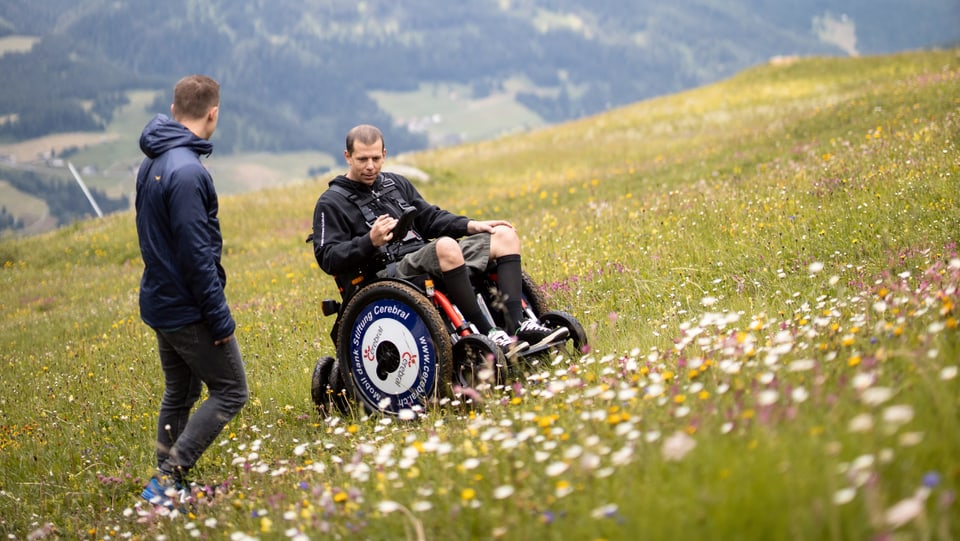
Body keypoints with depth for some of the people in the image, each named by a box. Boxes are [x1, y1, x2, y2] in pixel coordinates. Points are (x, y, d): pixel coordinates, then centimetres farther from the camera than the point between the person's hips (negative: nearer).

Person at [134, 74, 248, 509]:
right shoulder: (188, 172, -23)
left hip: (160, 303, 9)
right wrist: (220, 319, -17)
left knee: (179, 393, 18)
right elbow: (197, 255, -24)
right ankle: (169, 478, -4)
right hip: (190, 310, -9)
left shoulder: (151, 164, 7)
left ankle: (166, 484, 23)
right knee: (230, 392, 1)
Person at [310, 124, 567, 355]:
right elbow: (328, 259, -8)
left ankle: (518, 326, -23)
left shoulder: (396, 183, 22)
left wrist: (471, 226, 9)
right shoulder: (332, 203, 1)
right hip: (391, 274, -8)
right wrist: (370, 242, -24)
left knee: (505, 235, -5)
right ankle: (489, 335, -34)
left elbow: (430, 219, 25)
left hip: (428, 257, 8)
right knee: (446, 246, -38)